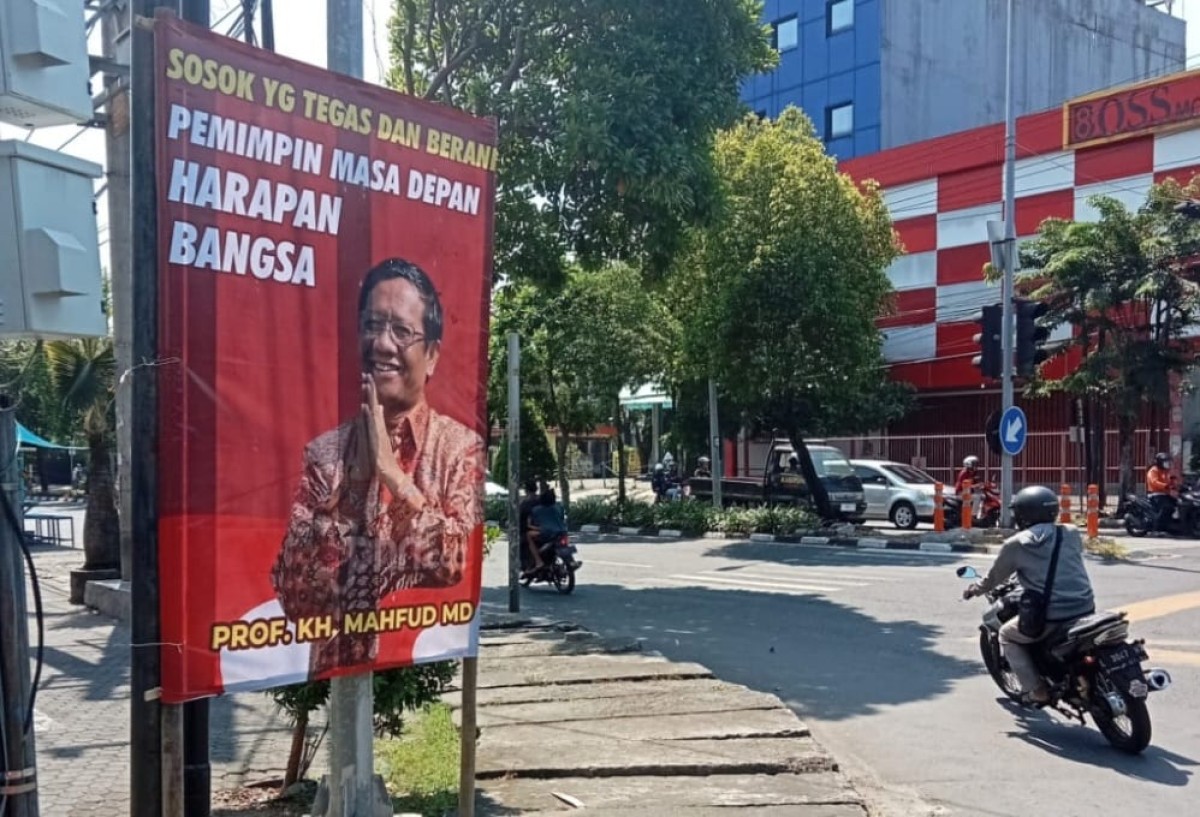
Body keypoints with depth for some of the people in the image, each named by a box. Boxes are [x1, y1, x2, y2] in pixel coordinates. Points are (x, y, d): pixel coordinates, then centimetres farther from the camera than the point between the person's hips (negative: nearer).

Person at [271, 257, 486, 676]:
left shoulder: (461, 446, -1)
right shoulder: (322, 452, 5)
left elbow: (463, 567, -13)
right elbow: (294, 597, -2)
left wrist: (391, 469, -13)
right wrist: (352, 482, -9)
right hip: (335, 668, 2)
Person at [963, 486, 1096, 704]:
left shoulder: (1015, 545, -3)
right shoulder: (1072, 533, 5)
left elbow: (995, 577, 9)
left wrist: (974, 590, 29)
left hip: (1049, 618, -4)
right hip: (1085, 610, 4)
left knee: (1007, 635, 22)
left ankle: (1036, 689, 14)